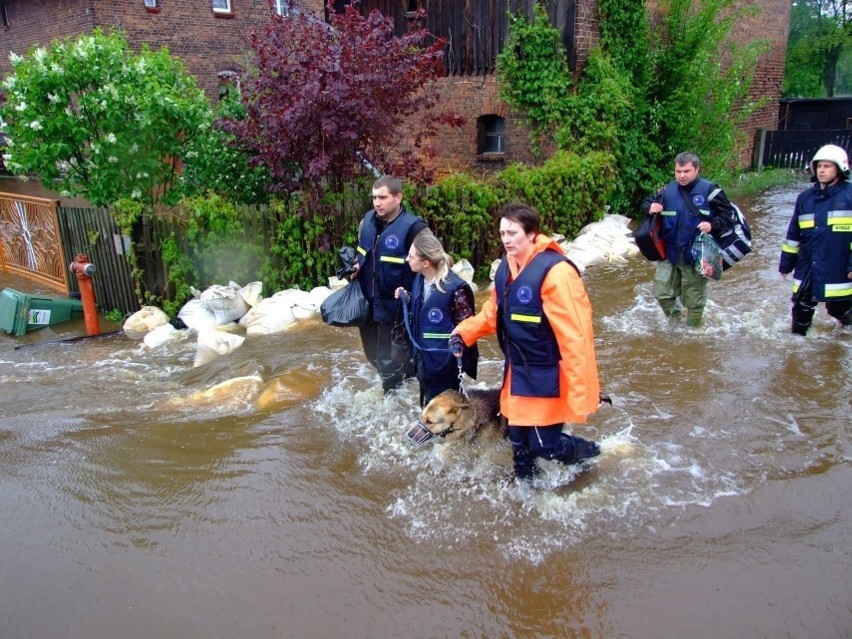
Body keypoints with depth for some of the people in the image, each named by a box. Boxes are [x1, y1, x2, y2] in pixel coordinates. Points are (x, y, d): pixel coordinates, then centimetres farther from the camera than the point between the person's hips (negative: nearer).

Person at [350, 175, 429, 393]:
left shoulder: (413, 227, -19)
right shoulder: (368, 219, 1)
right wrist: (356, 266, -1)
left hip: (394, 306, -7)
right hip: (367, 301, 7)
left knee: (387, 360, 4)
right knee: (373, 354, 21)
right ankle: (408, 369, 45)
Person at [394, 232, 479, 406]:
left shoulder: (454, 288, -23)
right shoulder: (420, 279, 1)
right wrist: (406, 299, 0)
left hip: (444, 362, -8)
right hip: (424, 357, 8)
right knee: (428, 405, 22)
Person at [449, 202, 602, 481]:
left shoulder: (555, 272, -25)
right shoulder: (505, 269, 3)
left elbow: (576, 335, -26)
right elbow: (494, 312, 18)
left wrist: (582, 390, -26)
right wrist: (464, 332, 3)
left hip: (548, 377, -7)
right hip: (519, 373, 8)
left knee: (545, 445, 1)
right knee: (519, 441, 17)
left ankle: (590, 453, 31)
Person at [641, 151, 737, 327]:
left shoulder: (709, 190, -11)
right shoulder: (667, 190, 0)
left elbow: (729, 214, -5)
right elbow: (647, 202, 14)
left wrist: (712, 225, -22)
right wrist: (650, 208, -9)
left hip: (696, 256, -3)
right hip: (669, 254, 3)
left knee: (694, 298, 9)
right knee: (661, 292, 8)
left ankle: (693, 329, 31)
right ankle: (674, 316, 36)